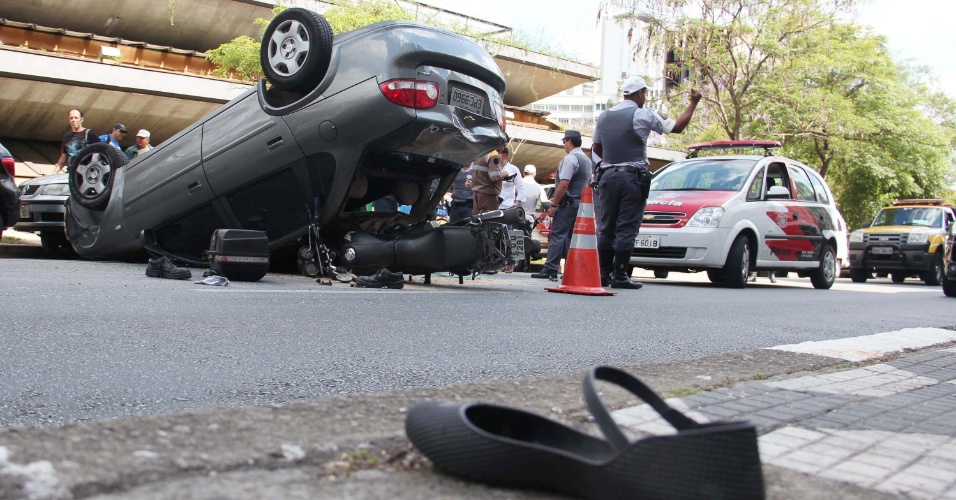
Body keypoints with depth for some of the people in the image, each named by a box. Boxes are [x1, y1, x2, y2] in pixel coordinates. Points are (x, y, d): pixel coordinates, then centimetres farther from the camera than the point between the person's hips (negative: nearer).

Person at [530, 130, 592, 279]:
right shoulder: (586, 159, 17)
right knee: (573, 237, 10)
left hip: (568, 204, -9)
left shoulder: (570, 159, -13)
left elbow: (564, 184, -20)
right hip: (581, 203, 9)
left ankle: (550, 270, -14)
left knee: (557, 236, -10)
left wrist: (553, 204, -16)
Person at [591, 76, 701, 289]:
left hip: (608, 175, 5)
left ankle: (603, 273, 10)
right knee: (627, 228, -3)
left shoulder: (604, 116, 12)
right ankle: (620, 276, -4)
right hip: (632, 177, -5)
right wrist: (693, 103, 12)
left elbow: (596, 148, 17)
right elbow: (677, 127, 0)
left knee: (606, 227, 10)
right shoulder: (644, 114, -5)